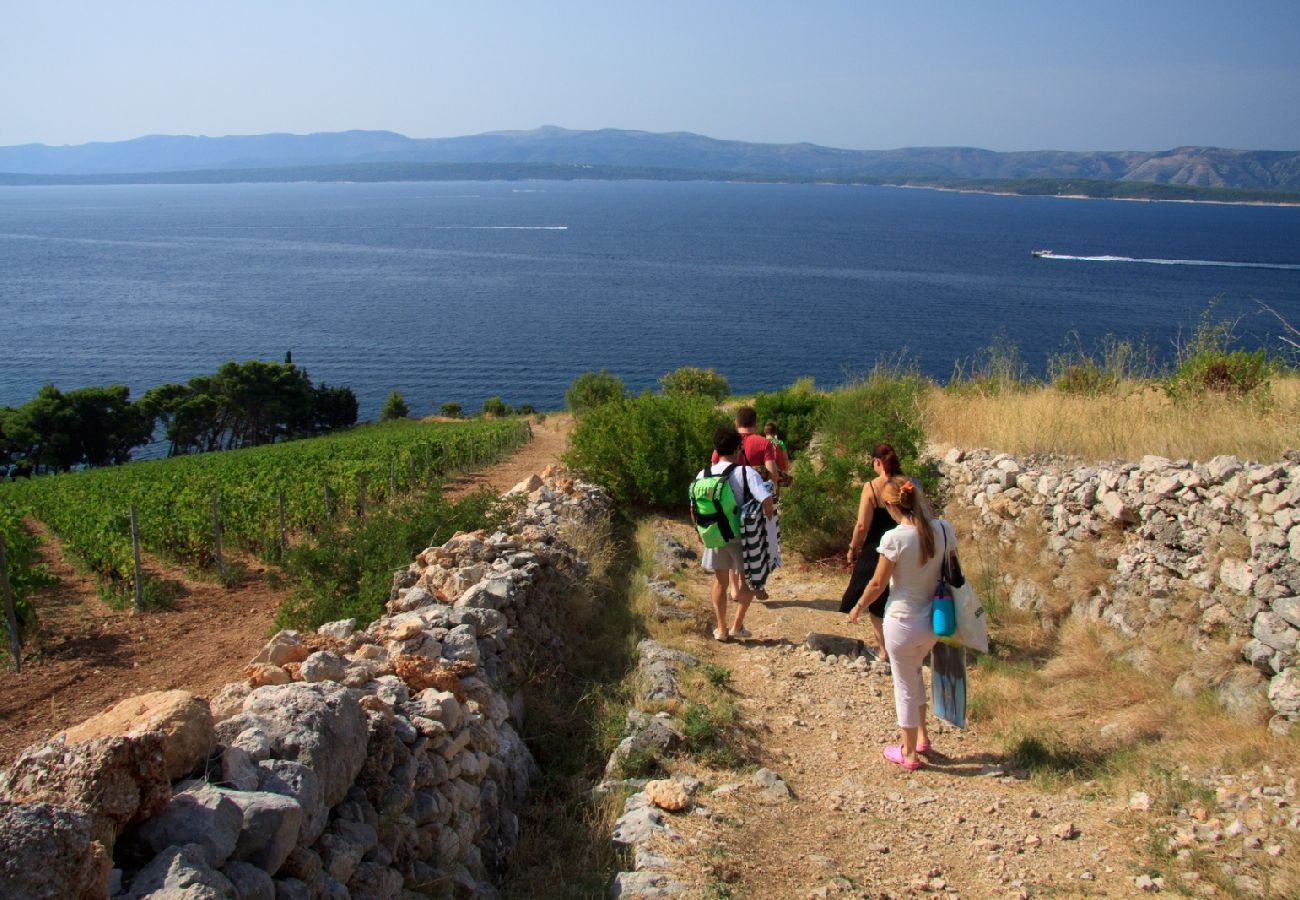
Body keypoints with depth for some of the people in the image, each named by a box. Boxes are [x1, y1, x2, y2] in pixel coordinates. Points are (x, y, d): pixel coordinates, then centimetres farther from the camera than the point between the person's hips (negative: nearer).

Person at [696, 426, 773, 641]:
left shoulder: (703, 475, -3)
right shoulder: (746, 472, -15)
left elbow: (694, 509, 1)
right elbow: (766, 500, -26)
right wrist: (767, 521, -8)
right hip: (742, 536, -3)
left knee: (720, 582, 18)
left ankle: (721, 629, 24)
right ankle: (737, 626, 16)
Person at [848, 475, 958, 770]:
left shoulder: (895, 538, -23)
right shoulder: (943, 529, -8)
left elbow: (877, 583, -14)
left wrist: (857, 608, 3)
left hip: (903, 623, -5)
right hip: (933, 621, 5)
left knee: (905, 686, 13)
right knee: (914, 673, 30)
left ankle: (908, 752, 30)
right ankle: (921, 735, 40)